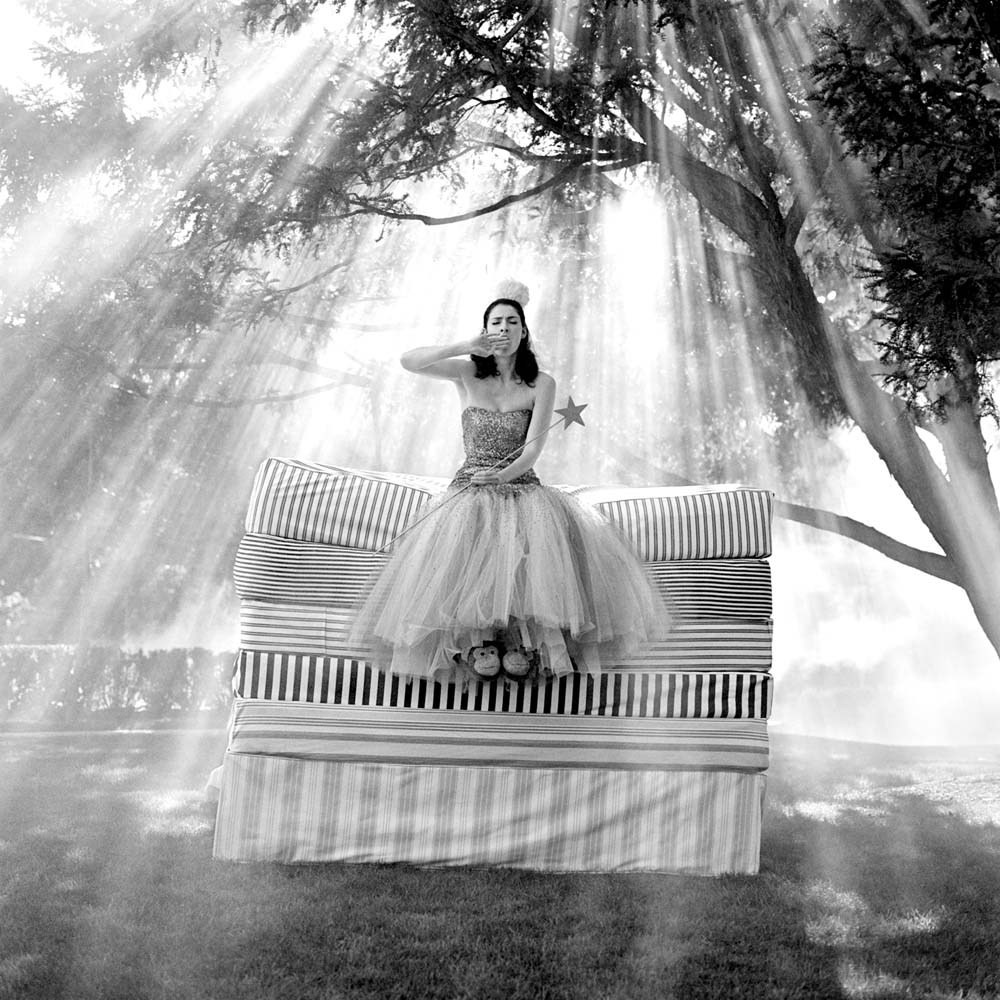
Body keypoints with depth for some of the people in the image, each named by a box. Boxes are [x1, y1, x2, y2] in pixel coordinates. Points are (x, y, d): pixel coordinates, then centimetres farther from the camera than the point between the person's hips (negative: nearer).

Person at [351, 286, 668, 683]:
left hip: (522, 485, 0)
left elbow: (534, 446, -5)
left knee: (539, 543, -33)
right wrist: (464, 346, -15)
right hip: (470, 490, 0)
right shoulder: (468, 373, 7)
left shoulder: (541, 383, 4)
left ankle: (521, 637, -33)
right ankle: (477, 637, -32)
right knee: (466, 545, -33)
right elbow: (409, 362, -7)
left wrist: (503, 475, -24)